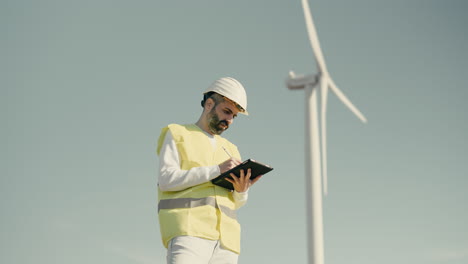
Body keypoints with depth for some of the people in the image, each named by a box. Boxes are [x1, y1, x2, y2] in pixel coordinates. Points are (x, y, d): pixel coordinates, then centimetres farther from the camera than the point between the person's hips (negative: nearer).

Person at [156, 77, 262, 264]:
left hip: (224, 237, 6)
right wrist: (216, 170, -10)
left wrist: (241, 191, -1)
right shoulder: (177, 134, 14)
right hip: (188, 230, -5)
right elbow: (166, 180, -3)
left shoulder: (229, 149, 30)